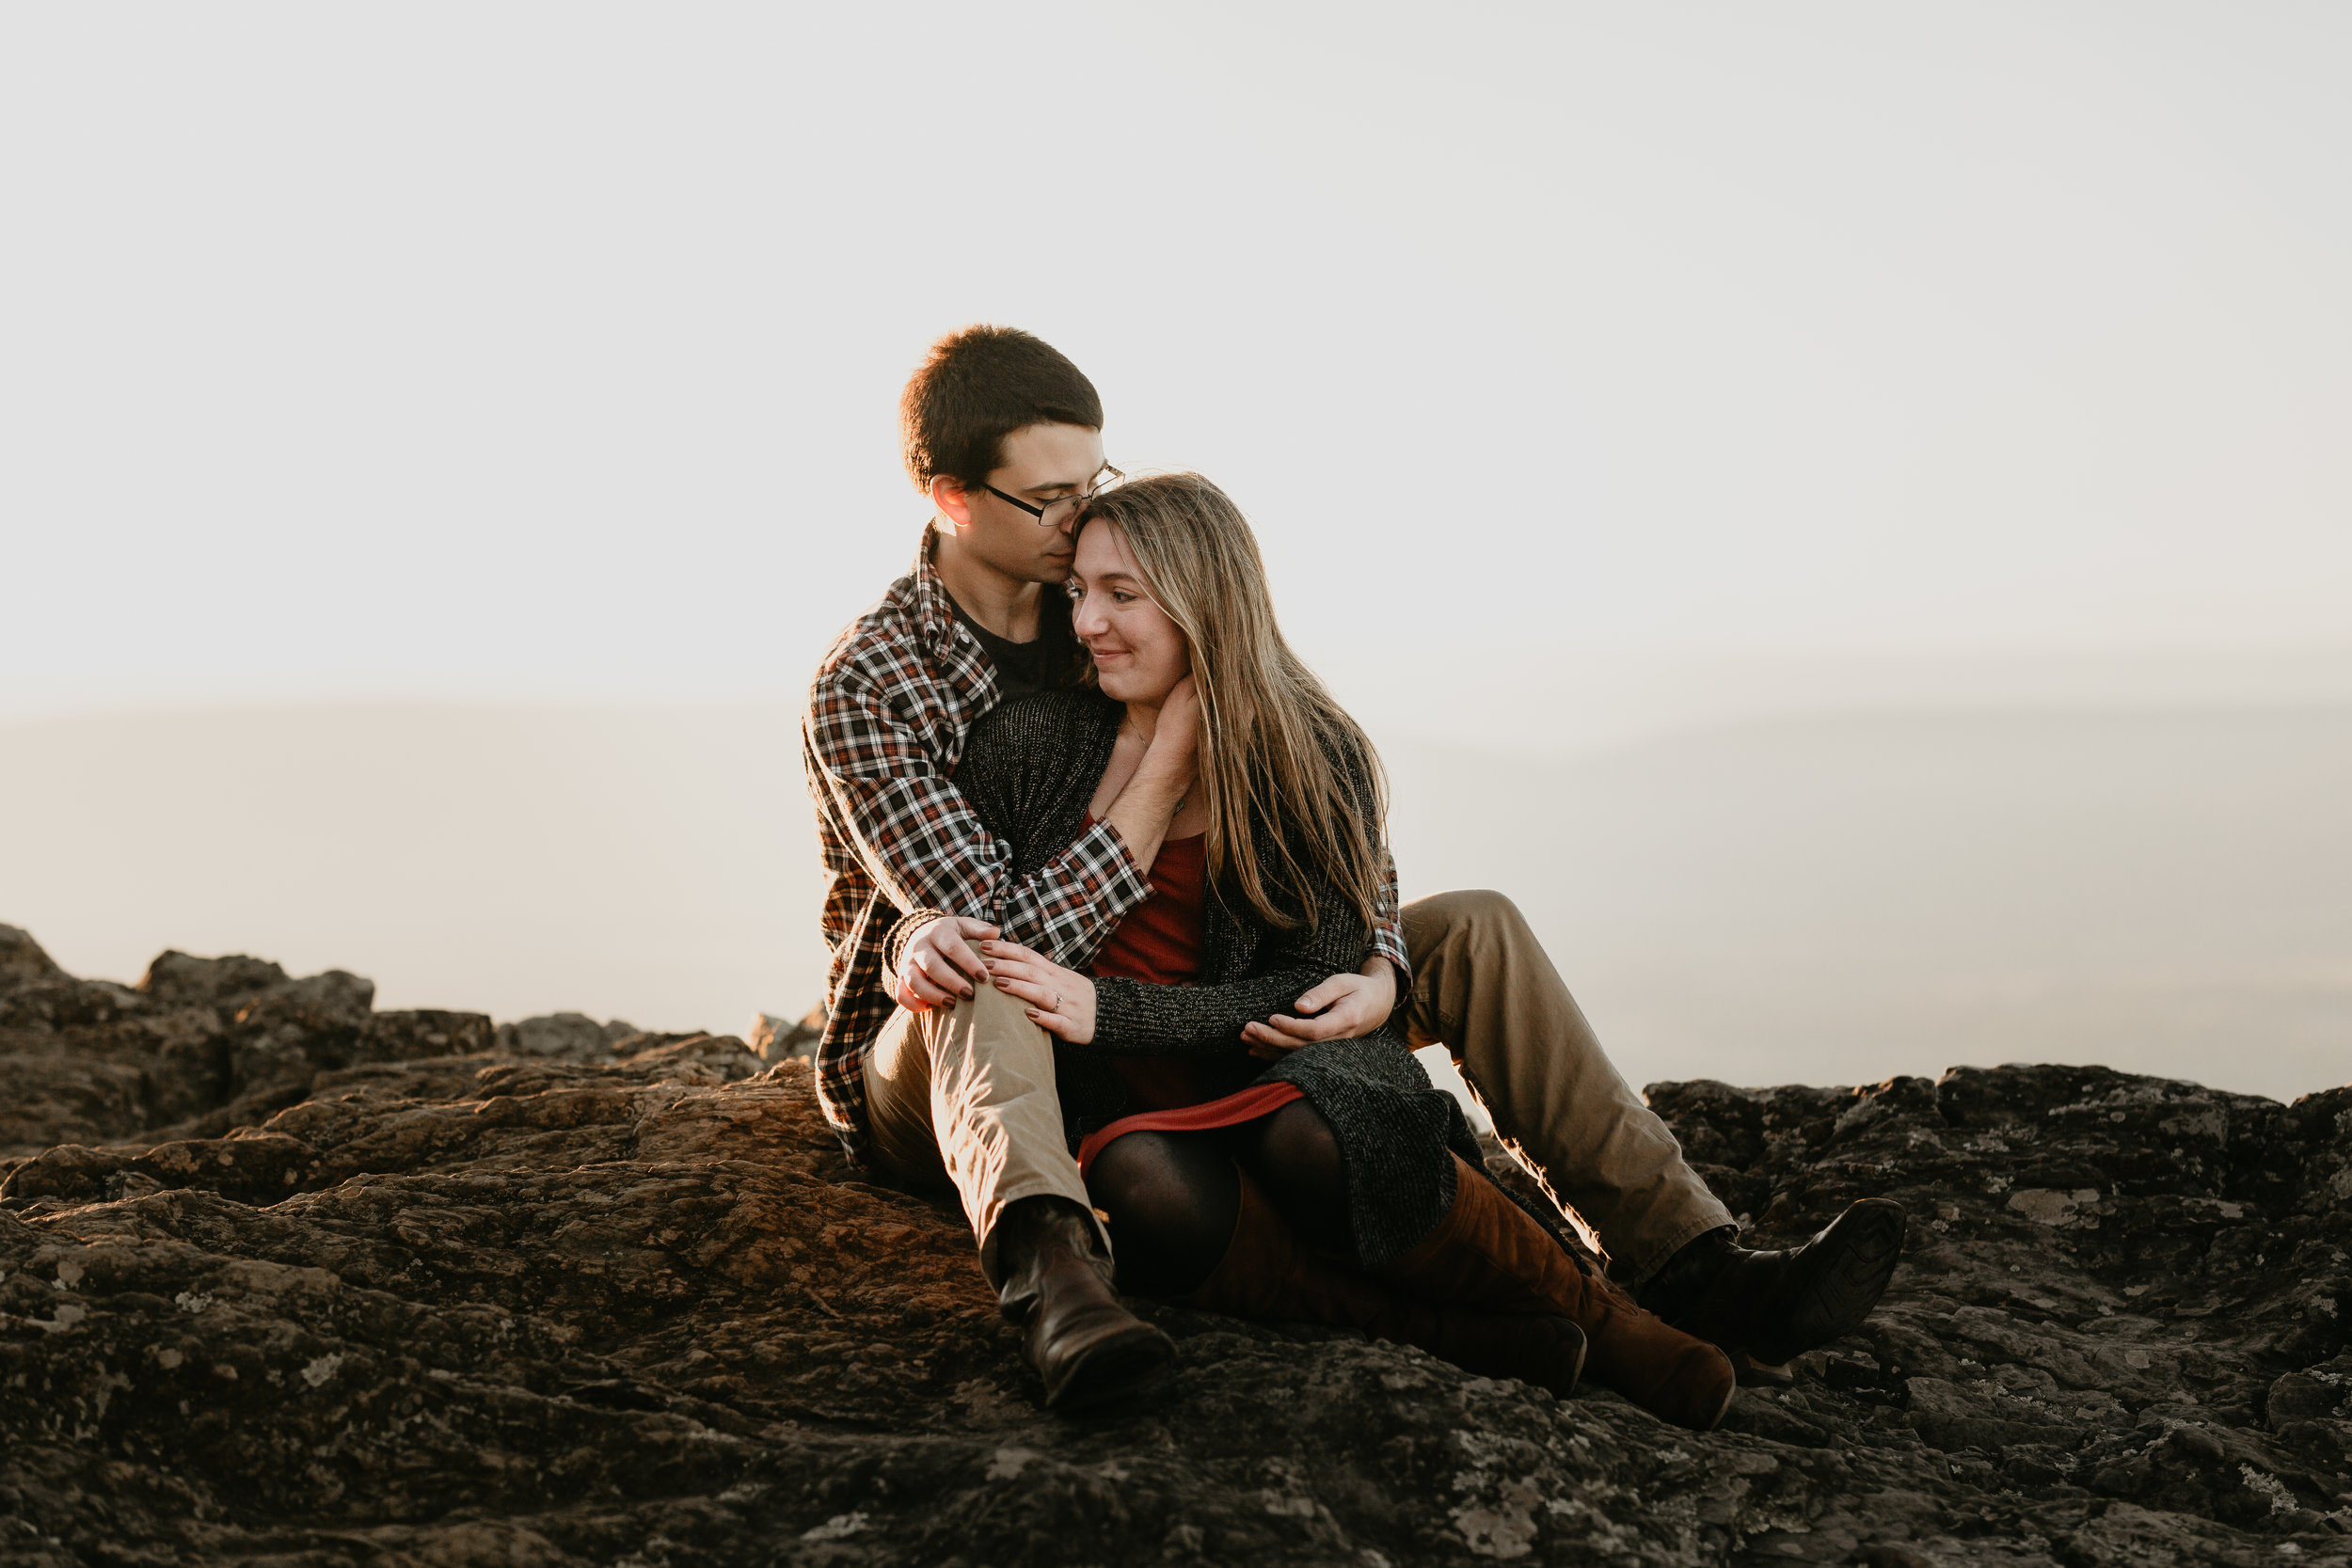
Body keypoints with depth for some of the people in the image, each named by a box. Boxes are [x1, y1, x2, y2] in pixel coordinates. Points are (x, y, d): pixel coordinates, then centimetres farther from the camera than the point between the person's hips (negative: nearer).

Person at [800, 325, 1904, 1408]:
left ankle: (1688, 1266, -19)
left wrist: (1379, 977, -21)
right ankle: (1052, 1271, -68)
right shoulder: (863, 695, -20)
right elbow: (1023, 940, -30)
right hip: (927, 1073, -6)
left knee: (1474, 930, -7)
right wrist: (1172, 756, -31)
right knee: (978, 972, -42)